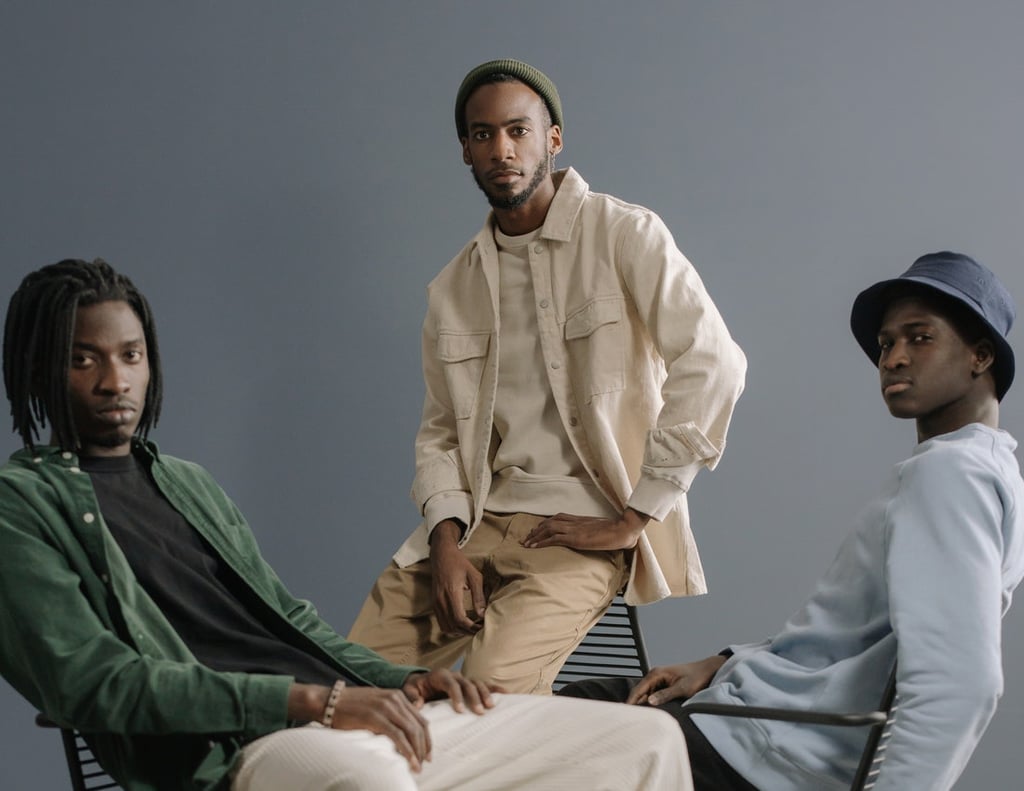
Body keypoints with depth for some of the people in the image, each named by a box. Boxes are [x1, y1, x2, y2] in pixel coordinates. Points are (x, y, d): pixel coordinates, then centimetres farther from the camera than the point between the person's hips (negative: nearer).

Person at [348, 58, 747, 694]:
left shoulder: (623, 236, -3)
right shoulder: (452, 289, 16)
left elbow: (713, 367, -14)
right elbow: (441, 432, 15)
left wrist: (632, 519, -14)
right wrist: (446, 539, -6)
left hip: (586, 527, -5)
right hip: (478, 521, 5)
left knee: (494, 687, -28)